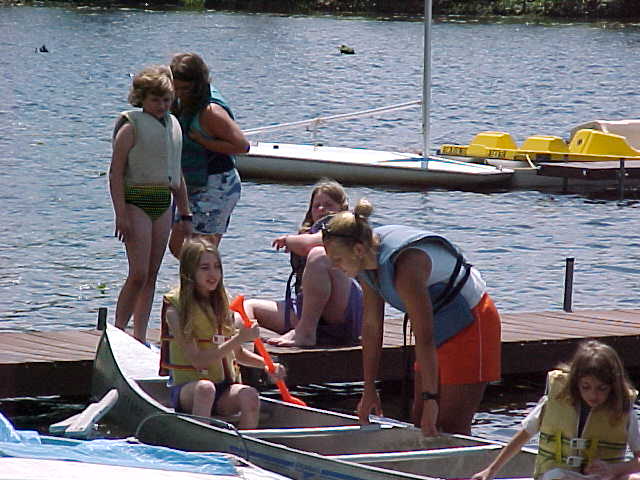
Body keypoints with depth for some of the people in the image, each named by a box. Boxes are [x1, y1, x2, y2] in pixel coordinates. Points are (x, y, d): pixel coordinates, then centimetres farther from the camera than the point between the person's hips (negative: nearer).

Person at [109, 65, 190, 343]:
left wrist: (185, 215, 20)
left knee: (152, 273, 6)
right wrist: (121, 214, -18)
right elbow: (116, 172, -11)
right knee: (139, 274, -13)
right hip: (136, 201, -7)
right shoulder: (131, 125, -7)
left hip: (163, 203, 7)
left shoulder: (173, 125, 14)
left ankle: (140, 338, 10)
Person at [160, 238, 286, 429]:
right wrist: (238, 339, -21)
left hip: (224, 389, 4)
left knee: (249, 395, -28)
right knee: (205, 388, -38)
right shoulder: (176, 308, -6)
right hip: (187, 387, -4)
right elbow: (198, 360, -15)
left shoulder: (222, 304, 11)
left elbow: (238, 354, 23)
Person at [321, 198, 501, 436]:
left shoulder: (405, 266, -33)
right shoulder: (368, 262, -6)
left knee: (452, 429, -11)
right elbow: (371, 327, 1)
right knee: (419, 422, 9)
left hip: (470, 325, -9)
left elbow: (424, 339, -34)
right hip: (441, 328, 9)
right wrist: (369, 391, 3)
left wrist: (430, 399, -33)